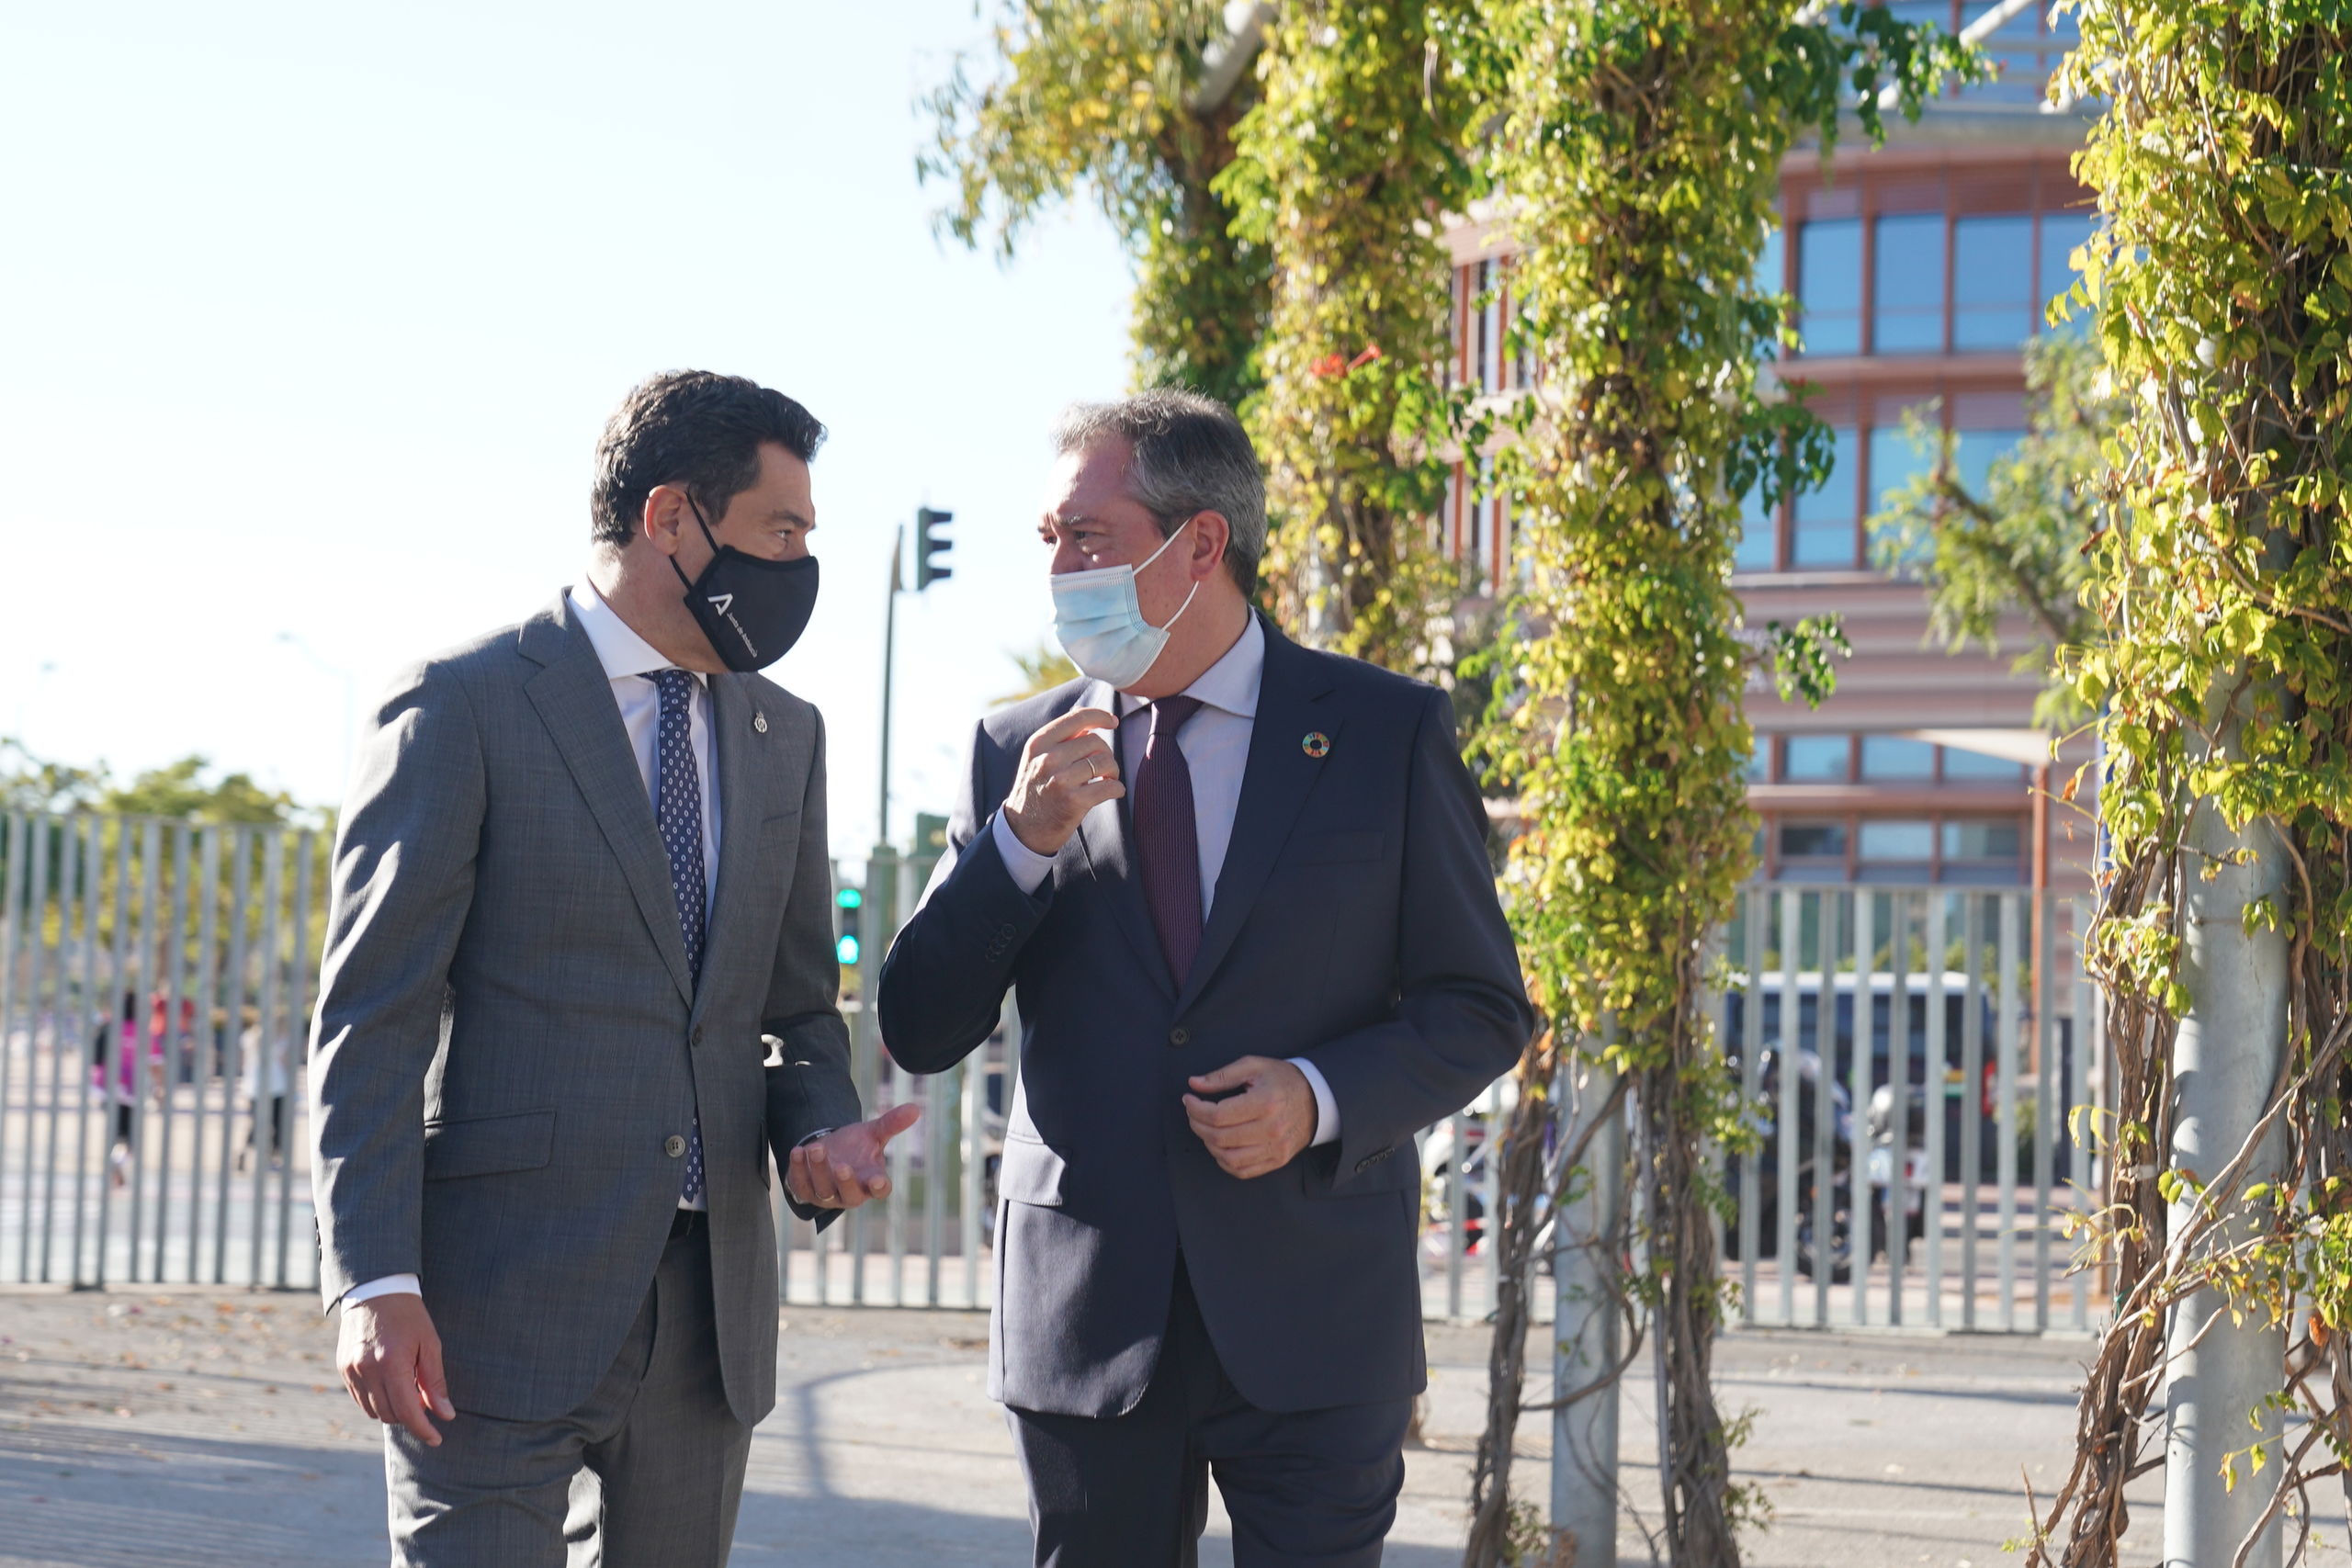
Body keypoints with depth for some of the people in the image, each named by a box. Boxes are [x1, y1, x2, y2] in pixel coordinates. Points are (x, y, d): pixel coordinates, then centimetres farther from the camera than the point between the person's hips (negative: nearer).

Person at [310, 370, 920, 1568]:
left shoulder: (786, 736, 15)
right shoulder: (463, 706, -5)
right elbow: (370, 1016, -9)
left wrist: (820, 1131, -2)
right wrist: (374, 1282, -16)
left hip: (708, 1309, 6)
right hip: (497, 1306, -6)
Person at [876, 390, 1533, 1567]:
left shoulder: (1387, 733, 0)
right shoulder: (1020, 753, 6)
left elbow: (1482, 1008, 3)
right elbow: (919, 1035, 3)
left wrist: (1321, 1097, -15)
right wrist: (1018, 842, -11)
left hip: (1312, 1329, -2)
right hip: (1087, 1324, 2)